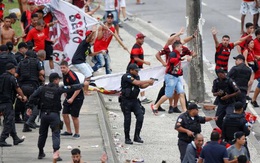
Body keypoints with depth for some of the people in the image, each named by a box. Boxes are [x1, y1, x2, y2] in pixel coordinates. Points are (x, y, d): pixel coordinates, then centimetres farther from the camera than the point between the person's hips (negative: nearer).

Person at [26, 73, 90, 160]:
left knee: (42, 134, 15)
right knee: (56, 133, -3)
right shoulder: (58, 89, -8)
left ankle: (41, 153, 24)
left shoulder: (42, 88, 1)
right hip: (54, 114, -4)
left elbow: (33, 97, -4)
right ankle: (56, 151, -18)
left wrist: (29, 107, 2)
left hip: (44, 114, 4)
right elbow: (72, 88, -2)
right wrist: (83, 85, 9)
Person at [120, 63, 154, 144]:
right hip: (126, 101, -7)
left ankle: (137, 136, 0)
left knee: (140, 116, -7)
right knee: (127, 119, 0)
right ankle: (127, 138, 13)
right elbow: (137, 83, -26)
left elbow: (141, 86, 17)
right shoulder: (126, 77, -16)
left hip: (134, 100, 7)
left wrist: (149, 84, -2)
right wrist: (148, 81, -18)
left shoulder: (136, 76, 10)